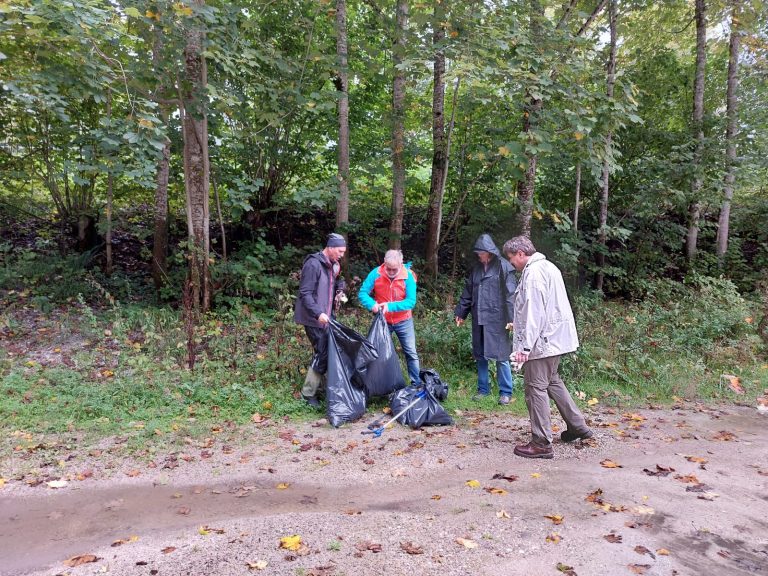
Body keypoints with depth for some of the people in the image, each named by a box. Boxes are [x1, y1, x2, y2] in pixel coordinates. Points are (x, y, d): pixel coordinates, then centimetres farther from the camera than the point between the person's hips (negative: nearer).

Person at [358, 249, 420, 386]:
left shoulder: (408, 276, -18)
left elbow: (411, 301, -22)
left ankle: (417, 384, 12)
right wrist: (372, 304, -33)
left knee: (411, 353, 1)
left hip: (403, 321, -1)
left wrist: (391, 306, -33)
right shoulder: (376, 273, -14)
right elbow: (362, 293, -13)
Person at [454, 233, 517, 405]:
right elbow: (467, 293, 18)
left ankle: (506, 392, 12)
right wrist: (460, 313, 16)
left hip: (497, 320, -6)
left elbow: (510, 294, -12)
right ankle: (483, 388, 25)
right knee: (480, 355, 12)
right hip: (479, 320, 6)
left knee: (501, 355, 0)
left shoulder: (503, 267, -7)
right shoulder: (476, 269, 12)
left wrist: (511, 318, -18)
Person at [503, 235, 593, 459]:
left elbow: (534, 313, -22)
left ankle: (541, 444, 3)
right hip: (555, 338, 10)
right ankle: (577, 426, 31)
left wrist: (525, 346, -22)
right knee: (552, 381, 22)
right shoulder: (548, 267, 15)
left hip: (541, 341, -10)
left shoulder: (533, 272, -16)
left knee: (536, 388, -3)